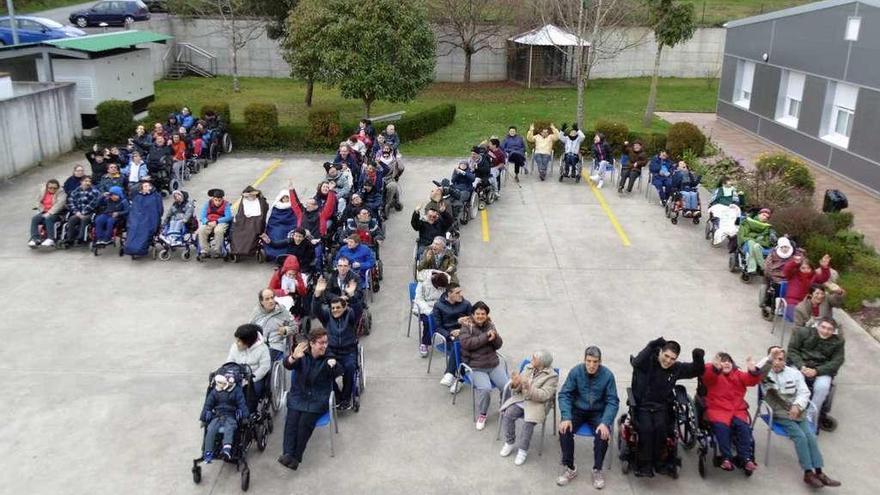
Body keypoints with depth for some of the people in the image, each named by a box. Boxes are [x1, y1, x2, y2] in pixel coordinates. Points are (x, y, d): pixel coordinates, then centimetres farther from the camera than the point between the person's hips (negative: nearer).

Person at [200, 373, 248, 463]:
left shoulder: (236, 391, 1)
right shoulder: (215, 391, 11)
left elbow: (242, 404, -1)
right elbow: (208, 405, 16)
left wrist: (243, 415, -15)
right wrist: (203, 417, 10)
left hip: (230, 416, -3)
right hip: (217, 416, 4)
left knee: (229, 428, -36)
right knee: (211, 429, -27)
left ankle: (227, 449, -58)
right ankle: (208, 453, -29)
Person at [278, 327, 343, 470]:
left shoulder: (328, 357, 1)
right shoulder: (302, 355, 2)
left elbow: (338, 373, -15)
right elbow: (287, 365, -16)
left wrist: (334, 365, -39)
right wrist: (293, 358, -40)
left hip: (318, 398, -2)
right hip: (298, 395, 2)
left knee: (305, 421, -24)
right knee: (292, 419, -24)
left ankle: (296, 457, -19)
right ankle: (287, 453, -25)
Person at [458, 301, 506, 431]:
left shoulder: (490, 325, 9)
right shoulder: (466, 327, -5)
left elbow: (498, 345, 8)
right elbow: (467, 343, -22)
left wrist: (495, 337, -15)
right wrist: (485, 336, -21)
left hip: (494, 364, 5)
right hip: (476, 367, -5)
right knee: (485, 389, -28)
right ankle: (481, 415, -3)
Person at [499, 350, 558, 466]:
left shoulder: (552, 376, -9)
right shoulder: (528, 368, 7)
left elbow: (544, 396, -20)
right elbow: (517, 390, 8)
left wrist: (529, 388, -33)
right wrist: (515, 384, -17)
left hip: (536, 403, -5)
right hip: (521, 399, 5)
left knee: (528, 423, -29)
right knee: (507, 414, -20)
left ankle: (523, 450, -9)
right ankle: (509, 443, -1)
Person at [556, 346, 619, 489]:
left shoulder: (607, 375, -14)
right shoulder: (575, 372, -13)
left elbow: (613, 401, -13)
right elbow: (564, 394, -10)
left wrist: (605, 422, -28)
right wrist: (566, 417, -25)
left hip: (598, 412, -1)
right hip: (578, 410, 1)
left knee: (603, 433, -28)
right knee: (564, 429, -25)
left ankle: (597, 470, -6)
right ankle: (569, 468, -7)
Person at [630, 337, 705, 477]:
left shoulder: (676, 368, 6)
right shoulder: (647, 362, -7)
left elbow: (697, 370, 13)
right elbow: (636, 362, -30)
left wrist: (698, 358, -10)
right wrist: (652, 346, -33)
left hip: (661, 407, 3)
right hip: (642, 405, -3)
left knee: (661, 427, -27)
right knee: (646, 428, -29)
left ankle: (658, 461, -7)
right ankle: (644, 464, -15)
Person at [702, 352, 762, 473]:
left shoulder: (738, 374, 17)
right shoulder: (713, 374, 5)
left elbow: (751, 380, -3)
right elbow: (707, 375, -22)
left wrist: (753, 372, -27)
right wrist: (715, 368, -46)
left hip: (738, 410, 3)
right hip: (717, 410, -3)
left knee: (743, 426, -26)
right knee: (721, 426, -32)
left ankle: (746, 459, -22)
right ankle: (726, 458, -27)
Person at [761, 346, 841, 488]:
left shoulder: (794, 373, 11)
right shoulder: (766, 374, -1)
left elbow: (804, 392, 4)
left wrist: (797, 405, -15)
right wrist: (770, 358, -38)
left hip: (797, 411, 4)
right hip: (779, 413, -4)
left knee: (810, 435, -15)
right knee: (800, 436, -21)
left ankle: (818, 472, -13)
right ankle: (808, 473, -17)